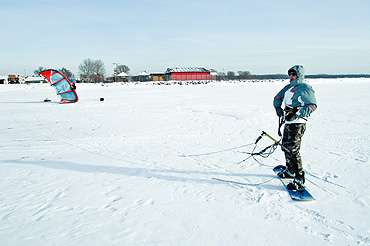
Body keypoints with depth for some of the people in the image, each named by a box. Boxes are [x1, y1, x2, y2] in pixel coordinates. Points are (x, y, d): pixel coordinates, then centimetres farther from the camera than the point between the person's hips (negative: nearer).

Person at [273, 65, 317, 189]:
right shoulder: (288, 87, 16)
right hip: (288, 123, 9)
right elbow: (277, 98, 24)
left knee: (293, 150, -13)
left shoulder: (305, 88, -9)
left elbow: (312, 105, -17)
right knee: (285, 147, 18)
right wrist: (278, 107, 3)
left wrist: (296, 115, -25)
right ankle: (290, 171, 36)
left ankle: (299, 179, -6)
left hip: (297, 124, -9)